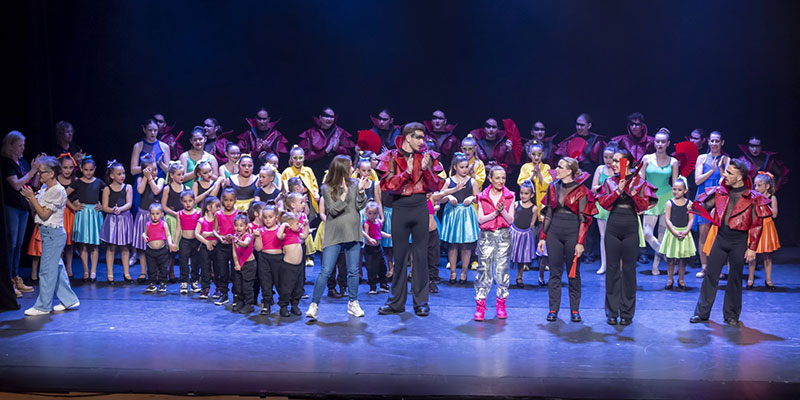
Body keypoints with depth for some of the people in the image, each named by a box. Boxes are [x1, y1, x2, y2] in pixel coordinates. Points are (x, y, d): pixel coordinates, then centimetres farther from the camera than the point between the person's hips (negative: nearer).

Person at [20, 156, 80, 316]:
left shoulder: (57, 191, -16)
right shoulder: (44, 188, 11)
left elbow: (44, 214, -17)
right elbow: (36, 213, 14)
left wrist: (32, 197, -15)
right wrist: (29, 199, -1)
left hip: (53, 233, -9)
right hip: (47, 232, 9)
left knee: (47, 270, -4)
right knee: (57, 267, 13)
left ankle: (43, 306, 2)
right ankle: (69, 300, 21)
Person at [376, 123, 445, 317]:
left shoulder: (426, 157, 9)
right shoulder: (392, 157, 4)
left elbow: (436, 186, 3)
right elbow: (386, 186, -7)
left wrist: (426, 169, -12)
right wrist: (407, 172, -16)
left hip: (420, 207, 1)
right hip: (400, 208, -1)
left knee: (421, 254, 2)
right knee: (399, 254, 4)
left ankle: (421, 301, 10)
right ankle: (397, 302, 13)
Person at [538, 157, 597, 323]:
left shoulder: (580, 190, -4)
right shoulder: (553, 188, 9)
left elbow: (584, 219, -6)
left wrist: (580, 242, -11)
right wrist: (542, 237, 9)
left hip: (572, 233, -4)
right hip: (554, 233, 4)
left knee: (573, 273, 3)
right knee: (554, 272, 4)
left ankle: (575, 310, 11)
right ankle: (553, 309, 10)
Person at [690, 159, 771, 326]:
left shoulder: (752, 198, -6)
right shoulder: (720, 192, 4)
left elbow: (757, 225, -3)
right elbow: (705, 205, 8)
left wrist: (752, 248, -5)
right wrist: (694, 206, -16)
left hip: (739, 241, -3)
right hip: (721, 238, 3)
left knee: (735, 278, 7)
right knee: (710, 275, 4)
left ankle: (731, 315, 19)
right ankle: (702, 312, 11)